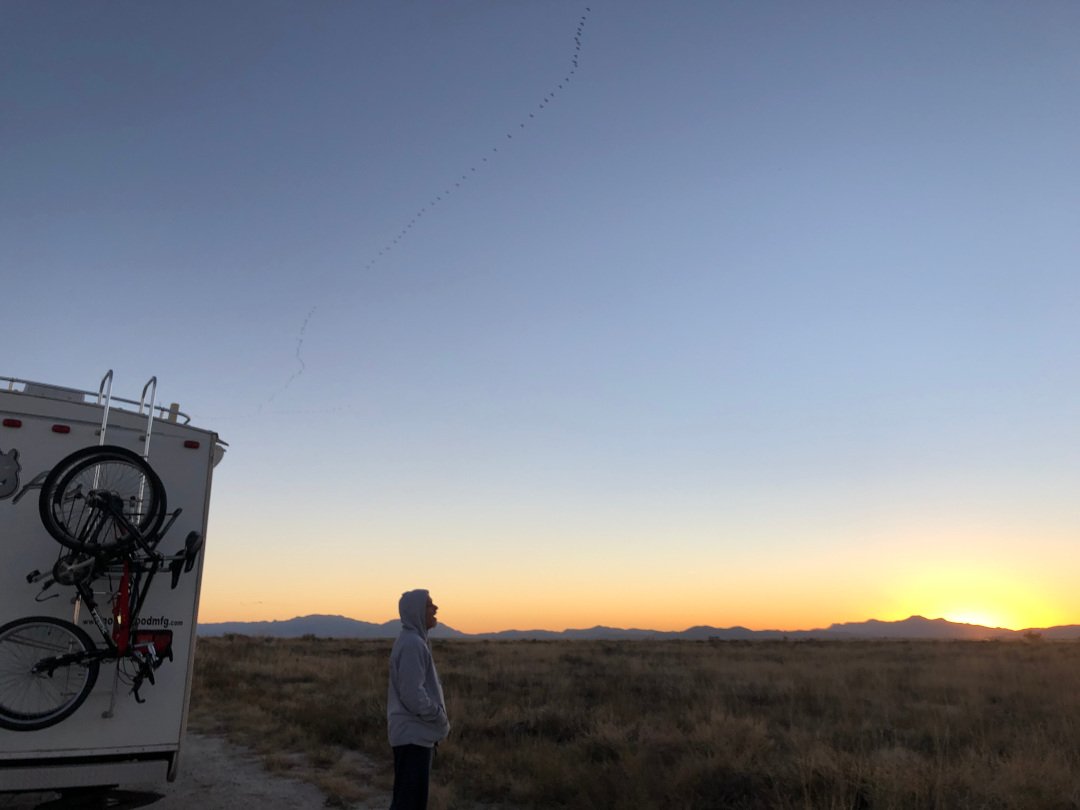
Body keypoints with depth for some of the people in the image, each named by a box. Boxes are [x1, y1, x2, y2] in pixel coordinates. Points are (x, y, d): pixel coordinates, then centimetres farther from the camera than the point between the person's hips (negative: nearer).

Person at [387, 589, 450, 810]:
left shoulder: (414, 641, 12)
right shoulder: (412, 643, -19)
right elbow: (413, 695, -23)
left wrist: (438, 720, 9)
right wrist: (442, 720, -11)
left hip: (415, 733, 10)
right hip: (413, 735, -10)